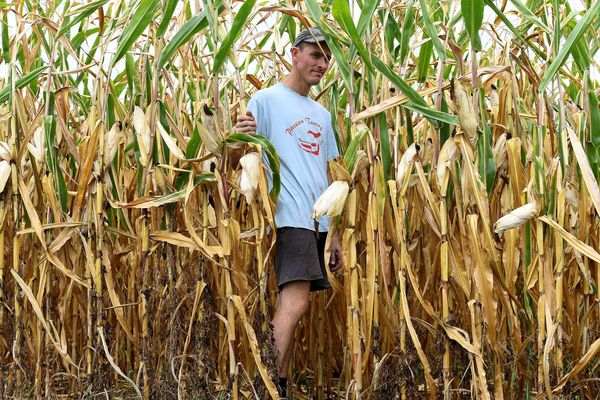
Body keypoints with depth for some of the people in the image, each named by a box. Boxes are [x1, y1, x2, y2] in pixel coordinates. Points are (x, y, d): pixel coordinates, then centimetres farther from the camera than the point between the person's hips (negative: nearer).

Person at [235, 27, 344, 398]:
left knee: (291, 303, 8)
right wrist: (242, 138, -27)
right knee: (295, 303, -17)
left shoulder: (322, 114, 20)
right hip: (291, 216, -7)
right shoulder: (267, 99, 0)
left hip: (319, 221, 7)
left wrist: (334, 234, 19)